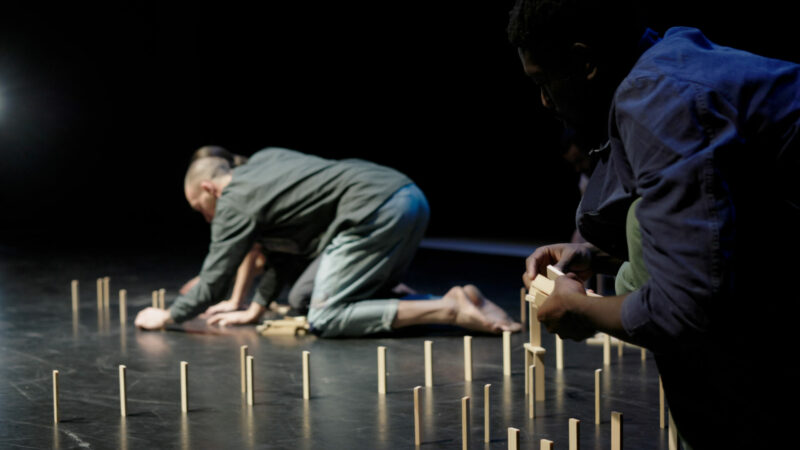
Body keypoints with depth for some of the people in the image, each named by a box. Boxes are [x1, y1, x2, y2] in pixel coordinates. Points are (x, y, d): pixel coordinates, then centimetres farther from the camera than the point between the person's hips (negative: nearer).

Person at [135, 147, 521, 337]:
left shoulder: (235, 202, 2)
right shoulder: (263, 160, 28)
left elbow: (214, 280, 5)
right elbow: (278, 246, 33)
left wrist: (167, 317, 20)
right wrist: (256, 309, 34)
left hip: (376, 212, -10)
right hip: (409, 196, 10)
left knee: (324, 320, -11)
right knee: (362, 301, 21)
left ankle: (448, 310, -21)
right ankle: (459, 301, 3)